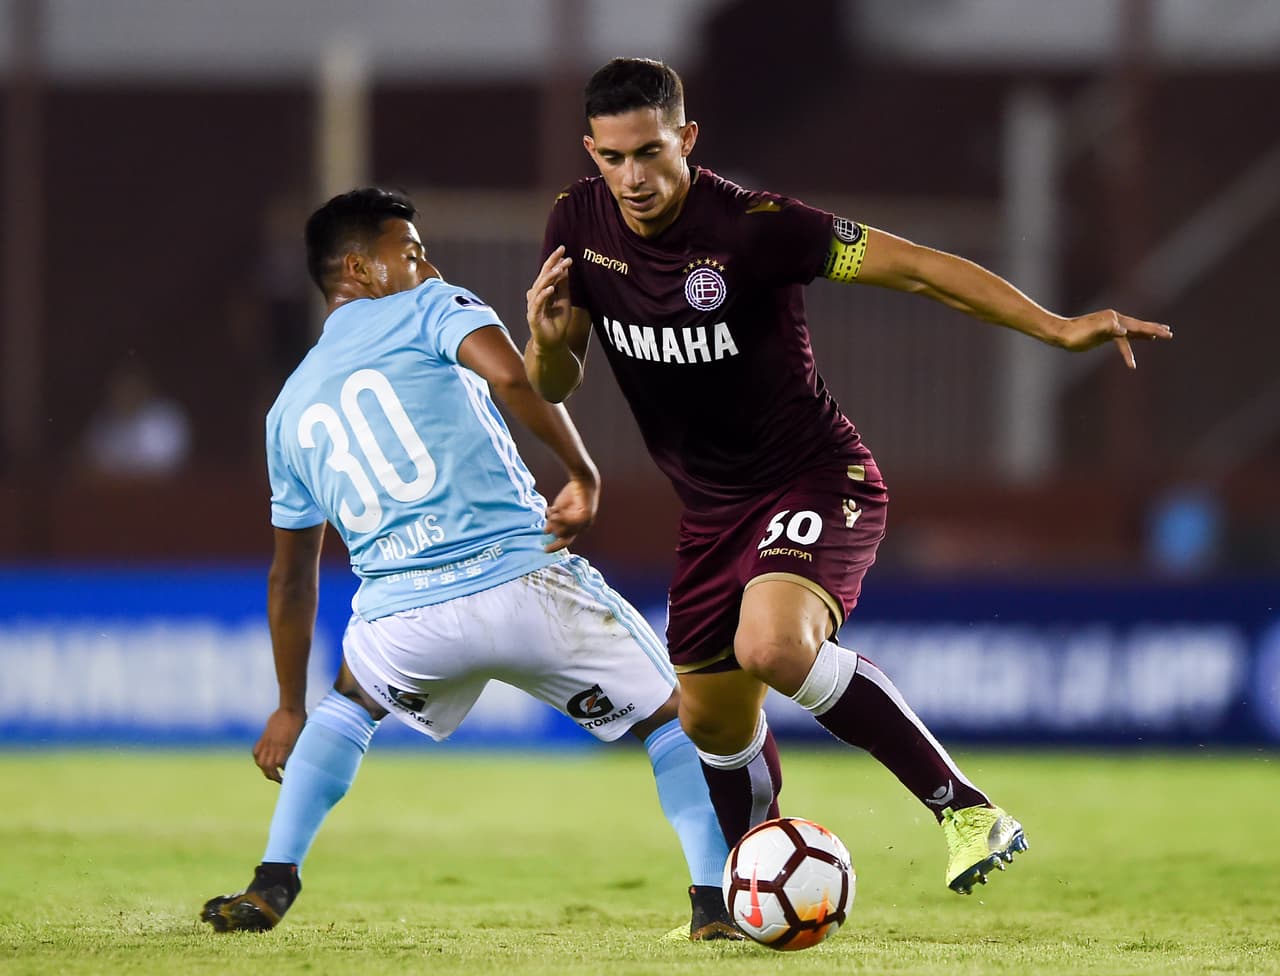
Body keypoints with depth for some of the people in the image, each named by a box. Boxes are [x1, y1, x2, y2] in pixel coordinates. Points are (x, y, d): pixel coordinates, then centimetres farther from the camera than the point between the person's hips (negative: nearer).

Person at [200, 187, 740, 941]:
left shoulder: (292, 407, 24)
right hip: (522, 580, -4)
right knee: (673, 712, 17)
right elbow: (511, 375, -13)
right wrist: (583, 472, -2)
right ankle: (716, 901, 4)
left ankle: (272, 885, 21)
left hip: (402, 619, 4)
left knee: (351, 702, 36)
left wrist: (291, 707, 37)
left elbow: (292, 575, 30)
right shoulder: (428, 310, 10)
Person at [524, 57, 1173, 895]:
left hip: (814, 479, -6)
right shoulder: (578, 226, -5)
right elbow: (553, 386, 4)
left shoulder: (751, 227, -23)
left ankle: (963, 807, -24)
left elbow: (915, 266, -22)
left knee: (772, 644, -33)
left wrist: (1057, 328, -30)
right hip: (711, 507, 7)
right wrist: (549, 338, -21)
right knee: (713, 720, 14)